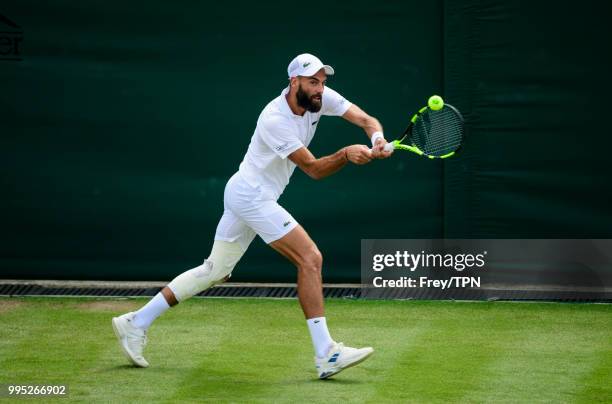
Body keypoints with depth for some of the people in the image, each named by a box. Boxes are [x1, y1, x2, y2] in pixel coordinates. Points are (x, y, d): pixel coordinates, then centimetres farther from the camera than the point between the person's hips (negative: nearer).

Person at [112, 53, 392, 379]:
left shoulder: (320, 98, -1)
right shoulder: (275, 120, -23)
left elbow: (366, 120, -4)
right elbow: (314, 169, -21)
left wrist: (377, 140, -25)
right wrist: (346, 154, -37)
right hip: (252, 196, -9)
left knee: (214, 271, 14)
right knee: (310, 258, -16)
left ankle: (136, 322, 19)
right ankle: (326, 355, -17)